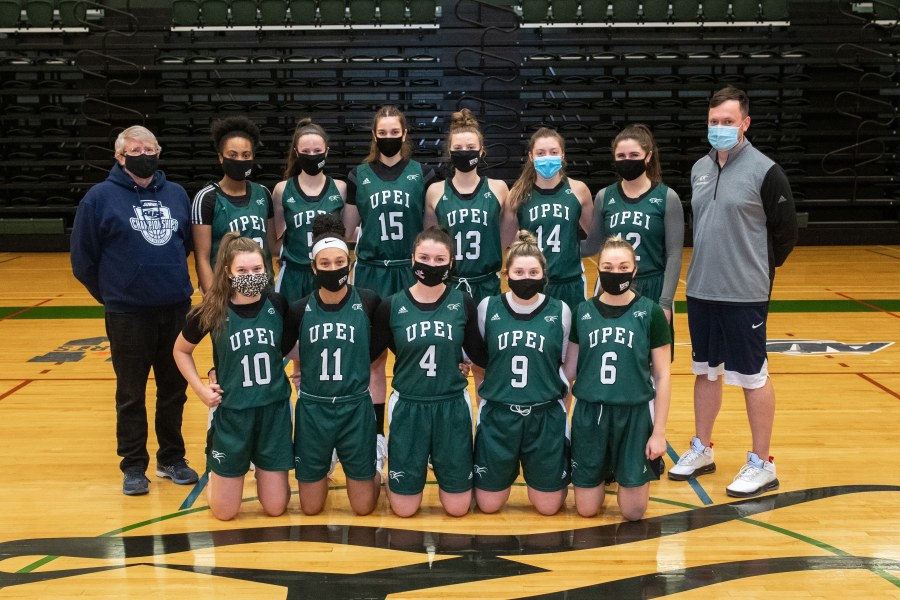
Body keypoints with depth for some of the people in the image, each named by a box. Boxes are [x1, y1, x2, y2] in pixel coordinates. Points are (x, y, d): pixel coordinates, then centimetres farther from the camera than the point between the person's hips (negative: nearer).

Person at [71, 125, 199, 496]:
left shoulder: (176, 194, 7)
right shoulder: (100, 197, -4)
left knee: (174, 388, 12)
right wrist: (111, 296, 6)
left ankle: (172, 458, 26)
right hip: (127, 314, -3)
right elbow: (82, 259, 0)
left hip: (176, 309, 4)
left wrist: (175, 283, 14)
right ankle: (133, 466, 18)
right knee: (131, 394, 6)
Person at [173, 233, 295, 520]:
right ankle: (215, 468, 38)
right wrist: (199, 388, -5)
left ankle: (262, 470, 38)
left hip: (274, 410, 1)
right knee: (224, 512, 7)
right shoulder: (212, 311, -12)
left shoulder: (278, 305, -8)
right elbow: (180, 351, 5)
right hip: (232, 412, -1)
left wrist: (301, 373, -1)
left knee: (275, 507, 7)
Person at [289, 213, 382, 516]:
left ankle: (375, 468, 38)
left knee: (363, 507, 8)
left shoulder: (368, 303, -9)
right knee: (311, 508, 12)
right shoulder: (299, 310, -6)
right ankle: (324, 469, 42)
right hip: (312, 409, 1)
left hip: (355, 408, -1)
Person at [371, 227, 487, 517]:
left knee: (457, 507, 9)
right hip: (408, 407, 0)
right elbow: (372, 354, 6)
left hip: (452, 406, 1)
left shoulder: (463, 303, -4)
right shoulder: (392, 306, -7)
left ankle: (442, 470, 40)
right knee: (404, 509, 9)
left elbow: (479, 355, 3)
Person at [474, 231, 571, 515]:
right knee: (488, 505, 10)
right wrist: (489, 397, 7)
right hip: (497, 413, 1)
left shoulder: (560, 311, -5)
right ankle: (509, 469, 40)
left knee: (548, 507, 8)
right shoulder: (488, 308, -4)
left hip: (546, 415, 0)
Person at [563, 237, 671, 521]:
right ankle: (606, 470, 37)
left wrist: (659, 432, -6)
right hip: (589, 413, 2)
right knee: (586, 509, 7)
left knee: (633, 512, 3)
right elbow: (569, 369, 7)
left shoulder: (650, 313, -5)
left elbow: (662, 376, -3)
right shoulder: (582, 312, 0)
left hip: (635, 413, -1)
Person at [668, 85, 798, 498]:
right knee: (706, 371, 16)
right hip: (700, 291, 6)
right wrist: (706, 266, 13)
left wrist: (758, 269, 2)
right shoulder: (699, 169, 8)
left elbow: (785, 233, -5)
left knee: (752, 376, 3)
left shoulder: (765, 171, -10)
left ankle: (762, 465, 15)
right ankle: (702, 450, 30)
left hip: (744, 296, -6)